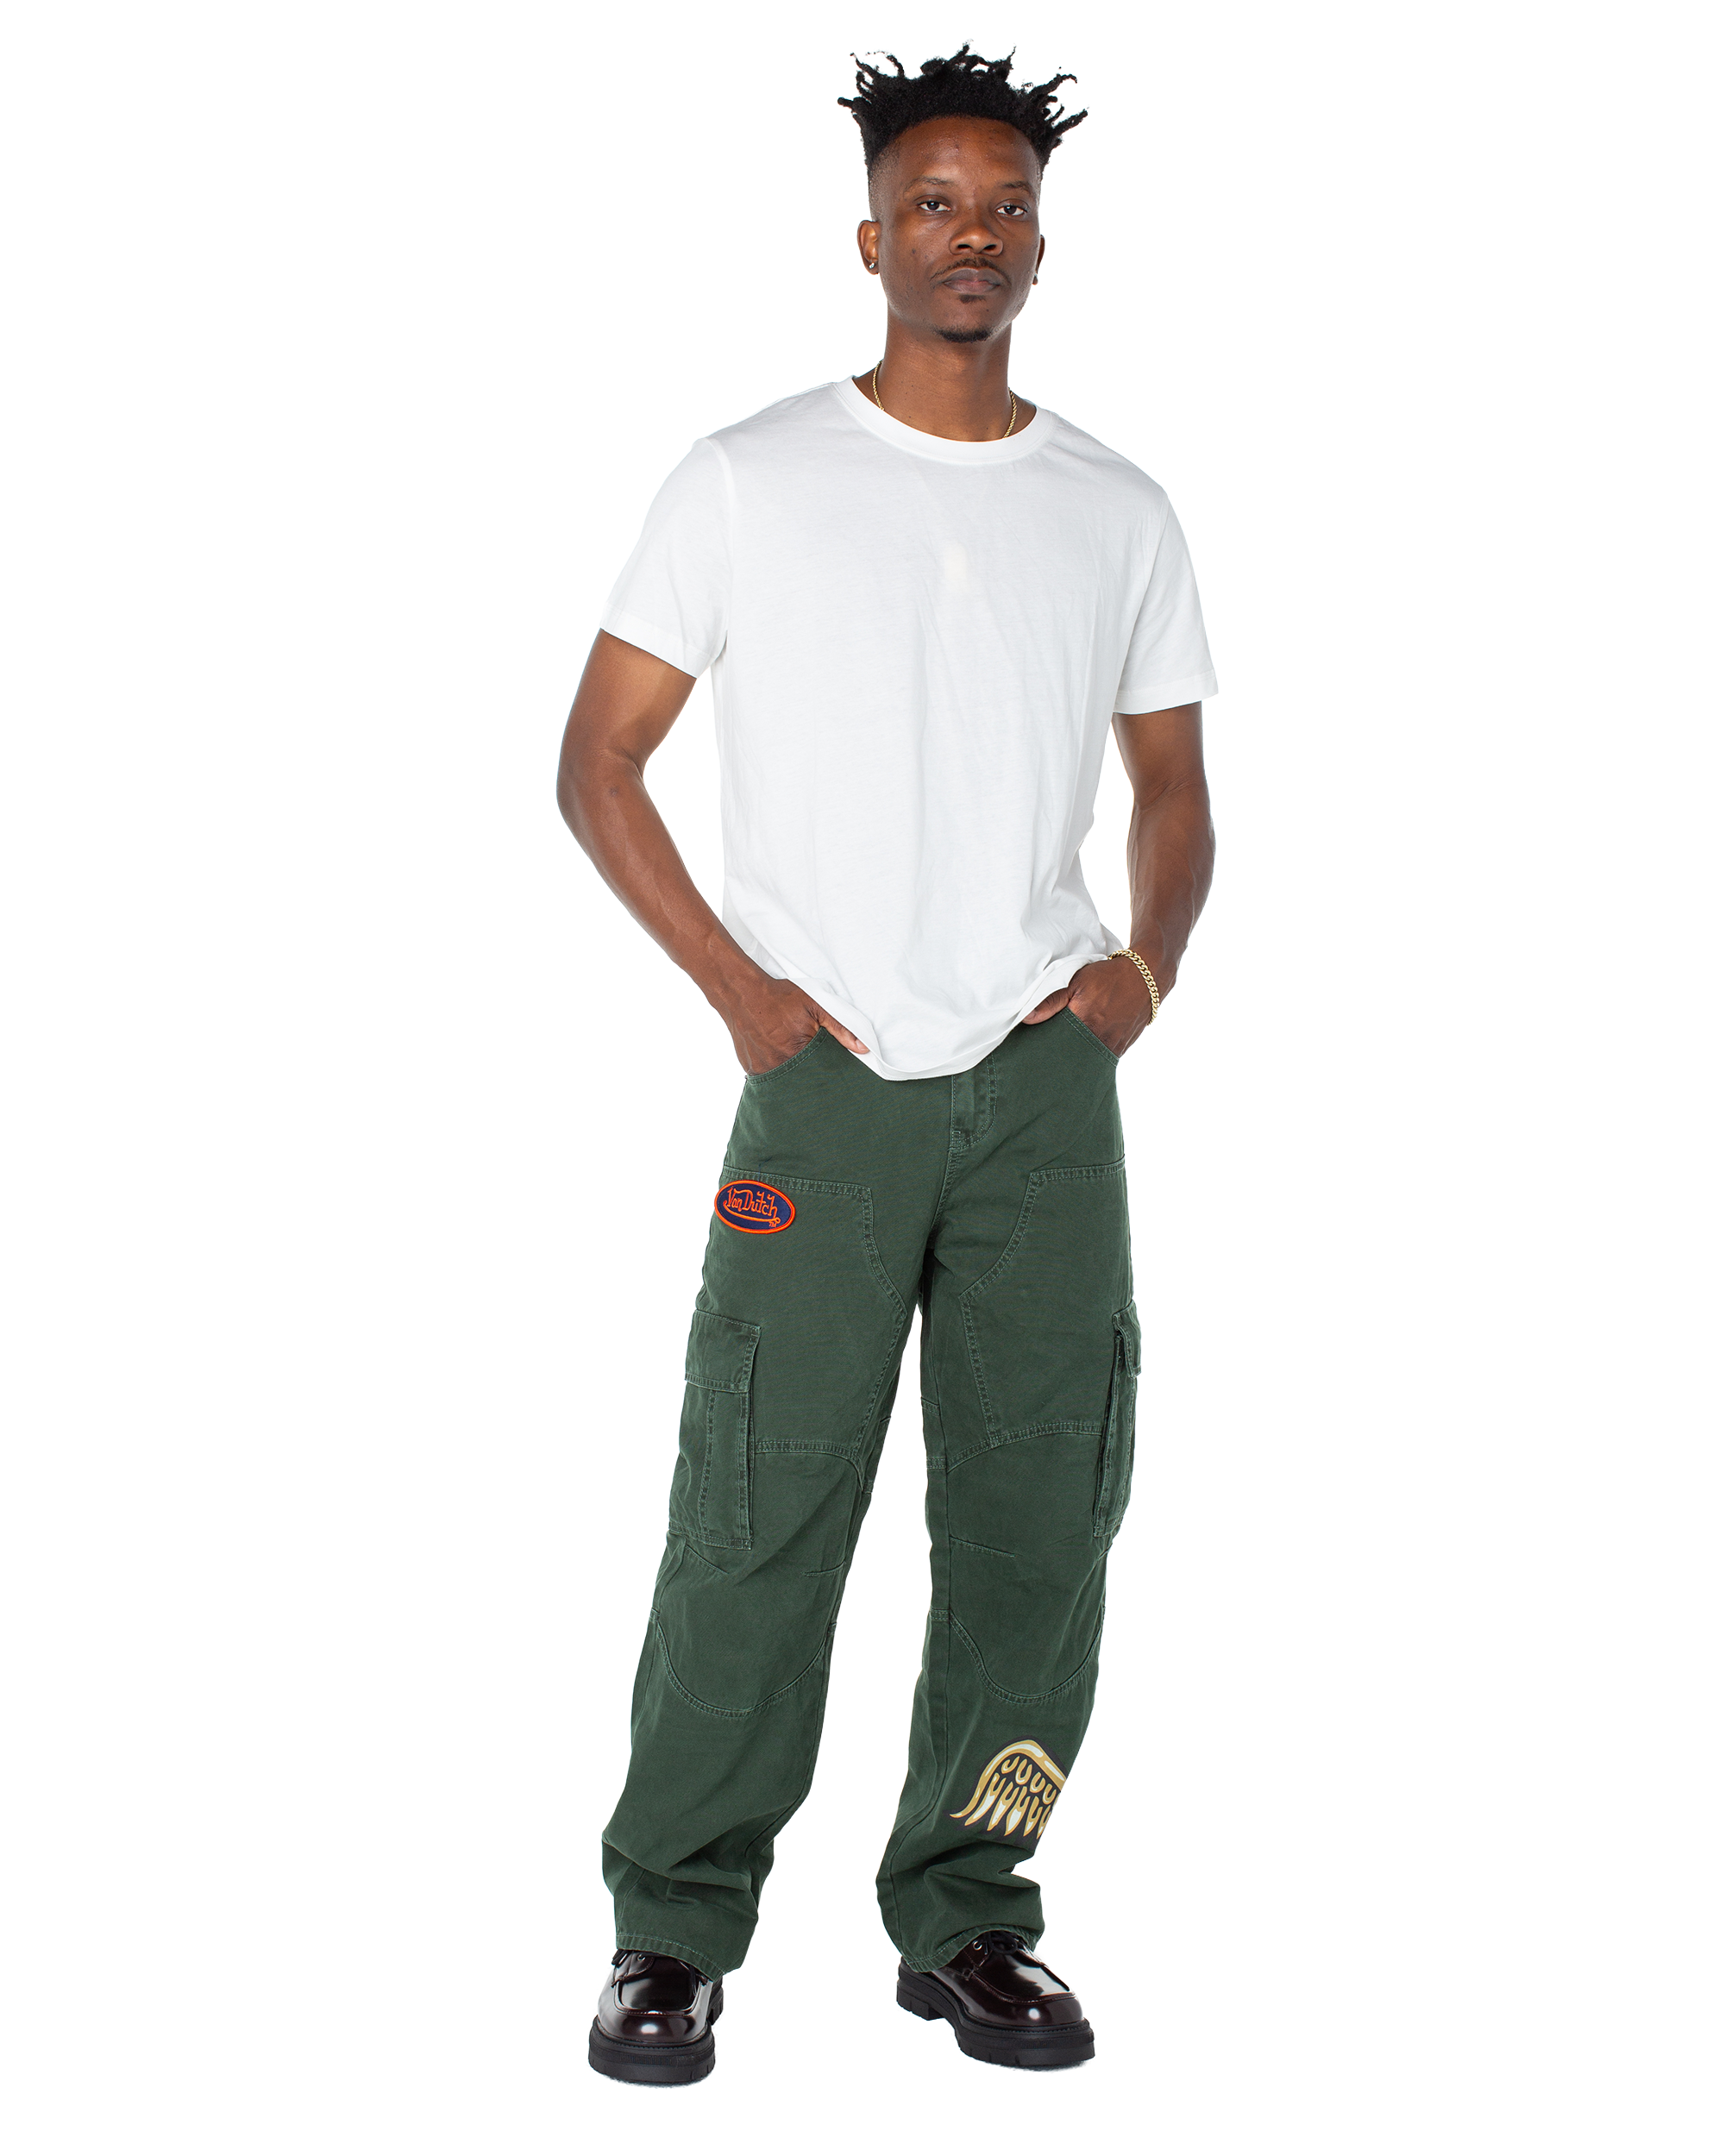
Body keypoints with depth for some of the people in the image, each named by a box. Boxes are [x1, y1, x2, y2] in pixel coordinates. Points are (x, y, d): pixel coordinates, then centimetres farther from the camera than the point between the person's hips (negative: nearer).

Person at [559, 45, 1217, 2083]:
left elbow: (1169, 780, 20)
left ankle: (964, 1917, 21)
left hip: (1049, 1084, 3)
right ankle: (674, 1930, 11)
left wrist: (1149, 959, 0)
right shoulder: (748, 483, 2)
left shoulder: (1120, 515, 11)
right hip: (826, 1078, -3)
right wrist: (738, 985, -7)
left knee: (1036, 1515, 6)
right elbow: (598, 760, 3)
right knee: (759, 1515, -3)